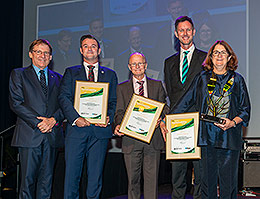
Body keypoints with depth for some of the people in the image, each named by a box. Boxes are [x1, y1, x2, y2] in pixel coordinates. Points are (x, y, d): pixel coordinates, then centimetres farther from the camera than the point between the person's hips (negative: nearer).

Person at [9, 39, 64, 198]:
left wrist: (54, 119, -11)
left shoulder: (58, 78, 17)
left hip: (52, 135, 3)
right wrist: (37, 122, -12)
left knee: (46, 179, 6)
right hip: (29, 135, -3)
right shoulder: (18, 74, 8)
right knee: (28, 179, -2)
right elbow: (15, 103, -4)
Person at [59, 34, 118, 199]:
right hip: (76, 129, -1)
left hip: (100, 130, 1)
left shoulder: (110, 74, 16)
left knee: (96, 176, 4)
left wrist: (109, 118, -9)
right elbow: (64, 98, 1)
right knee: (71, 174, -2)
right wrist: (75, 118, -14)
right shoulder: (71, 72, 14)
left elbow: (114, 101, 10)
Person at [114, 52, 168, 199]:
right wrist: (118, 125, -15)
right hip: (131, 139, 0)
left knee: (152, 177, 1)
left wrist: (159, 119, -12)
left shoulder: (157, 85, 12)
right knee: (133, 178, 6)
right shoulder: (122, 88, 11)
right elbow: (120, 111, 5)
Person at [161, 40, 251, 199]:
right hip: (207, 136, 1)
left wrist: (233, 123, -11)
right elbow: (186, 102, 12)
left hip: (229, 136, -1)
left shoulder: (237, 80, 7)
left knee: (228, 181, -1)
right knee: (208, 180, 5)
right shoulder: (202, 78, 11)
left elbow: (245, 109, 7)